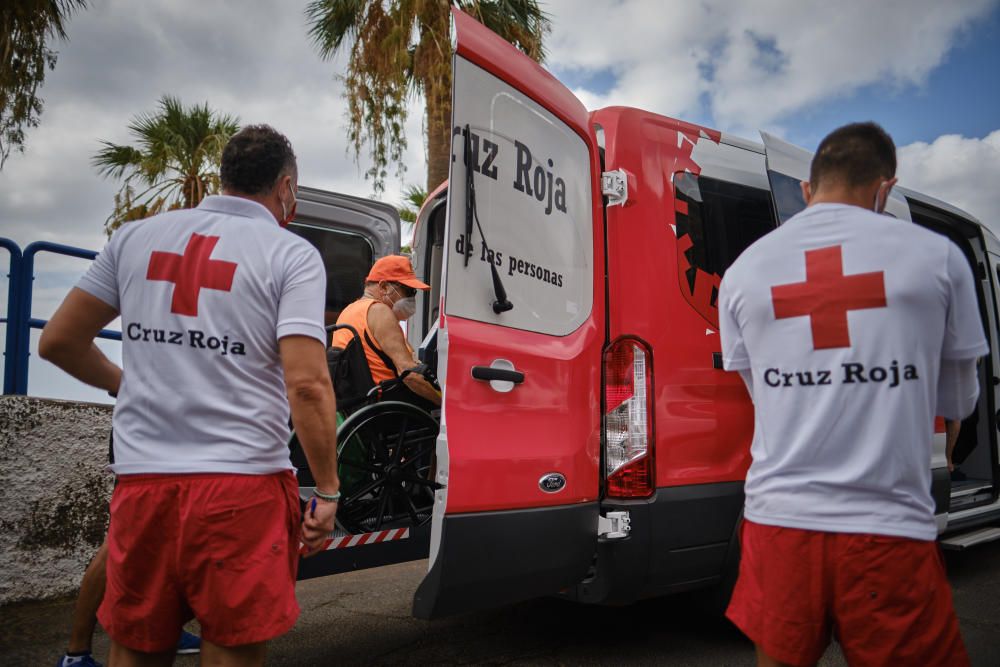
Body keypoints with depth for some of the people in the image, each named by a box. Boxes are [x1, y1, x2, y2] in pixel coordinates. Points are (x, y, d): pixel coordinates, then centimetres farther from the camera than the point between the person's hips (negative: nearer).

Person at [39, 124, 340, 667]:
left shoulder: (136, 236, 10)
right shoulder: (292, 255, -3)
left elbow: (58, 341, 14)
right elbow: (307, 384, -14)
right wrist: (327, 490, -6)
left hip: (141, 481, 4)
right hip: (242, 486, -4)